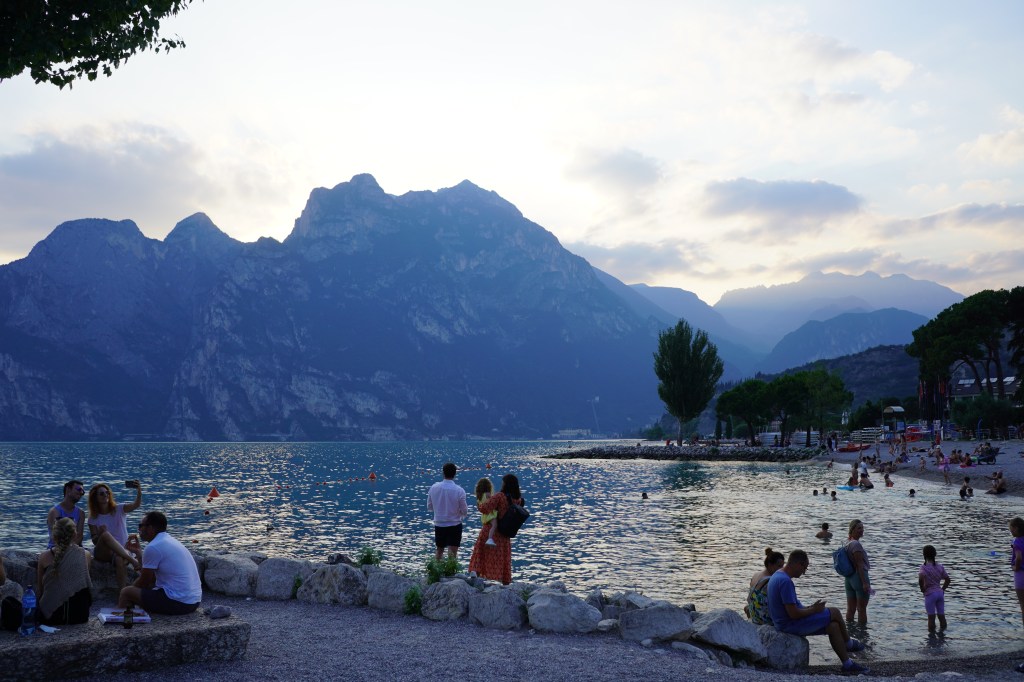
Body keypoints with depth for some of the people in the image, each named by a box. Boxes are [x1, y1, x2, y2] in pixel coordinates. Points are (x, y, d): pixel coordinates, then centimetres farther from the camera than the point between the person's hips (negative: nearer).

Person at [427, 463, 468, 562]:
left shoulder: (434, 488, -8)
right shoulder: (459, 491, -17)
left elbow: (429, 506, 4)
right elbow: (464, 511, -9)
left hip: (439, 525, 3)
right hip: (455, 526, -3)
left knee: (439, 551, 21)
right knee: (452, 553, 0)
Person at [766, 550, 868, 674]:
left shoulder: (777, 576, 9)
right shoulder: (785, 581, -25)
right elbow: (793, 614, -26)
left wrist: (810, 607, 10)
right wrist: (814, 609, -10)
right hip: (791, 625, -10)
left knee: (833, 626, 9)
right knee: (834, 613, -2)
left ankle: (848, 664, 16)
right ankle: (849, 643, 23)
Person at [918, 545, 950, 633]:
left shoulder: (924, 567, -12)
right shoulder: (940, 566, 5)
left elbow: (921, 579, -28)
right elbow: (947, 580, 8)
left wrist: (923, 590, -13)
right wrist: (942, 589, 13)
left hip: (930, 594, -5)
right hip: (940, 593, 5)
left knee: (931, 617, 1)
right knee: (941, 616, 12)